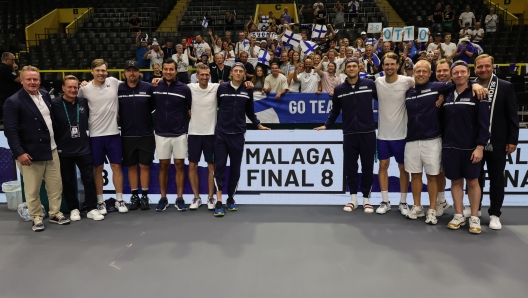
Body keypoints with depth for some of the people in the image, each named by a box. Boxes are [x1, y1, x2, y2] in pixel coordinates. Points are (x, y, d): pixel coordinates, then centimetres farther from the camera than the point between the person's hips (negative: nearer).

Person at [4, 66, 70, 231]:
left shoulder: (45, 95, 7)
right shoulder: (13, 102, -12)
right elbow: (10, 130, -15)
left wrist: (55, 140, 13)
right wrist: (19, 153, -21)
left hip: (51, 150, 6)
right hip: (30, 153, -6)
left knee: (56, 185, 13)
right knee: (32, 190, 7)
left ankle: (55, 213, 28)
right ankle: (36, 218, 23)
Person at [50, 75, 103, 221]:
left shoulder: (83, 102, 2)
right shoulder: (55, 104, -8)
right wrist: (55, 145, -10)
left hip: (83, 148, 2)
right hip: (64, 150, -2)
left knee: (89, 179, 4)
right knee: (68, 182, 9)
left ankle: (92, 209, 13)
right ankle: (74, 209, 24)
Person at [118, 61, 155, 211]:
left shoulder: (148, 87, -3)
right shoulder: (118, 89, -1)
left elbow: (156, 107, -1)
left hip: (146, 135, -1)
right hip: (127, 135, 1)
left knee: (144, 166, 4)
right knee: (132, 166, 9)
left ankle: (145, 196, 15)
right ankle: (134, 196, 20)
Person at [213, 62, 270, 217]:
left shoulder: (248, 91, 4)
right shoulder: (222, 87, -2)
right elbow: (215, 106, 6)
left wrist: (259, 125, 18)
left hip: (238, 134, 2)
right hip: (221, 133, -2)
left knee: (235, 168, 7)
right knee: (219, 166, -5)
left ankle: (231, 199, 22)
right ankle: (219, 202, -3)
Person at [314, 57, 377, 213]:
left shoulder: (370, 84, -2)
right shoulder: (339, 90, 4)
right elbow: (335, 110, 11)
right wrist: (327, 125, 4)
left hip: (368, 132, -1)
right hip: (349, 134, 2)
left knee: (367, 166, 7)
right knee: (350, 167, 7)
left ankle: (366, 199, 19)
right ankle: (353, 199, 18)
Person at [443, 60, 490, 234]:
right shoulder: (447, 96, 8)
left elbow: (484, 123, -9)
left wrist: (480, 146, -15)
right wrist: (442, 143, 7)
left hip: (470, 148, -3)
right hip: (450, 147, 4)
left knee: (472, 182, 6)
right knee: (455, 181, 9)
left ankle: (474, 218, 15)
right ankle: (459, 216, 18)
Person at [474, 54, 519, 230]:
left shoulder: (506, 87, -3)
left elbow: (512, 116, -4)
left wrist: (512, 140, -7)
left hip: (497, 143, -1)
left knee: (496, 180, 8)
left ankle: (495, 214, 20)